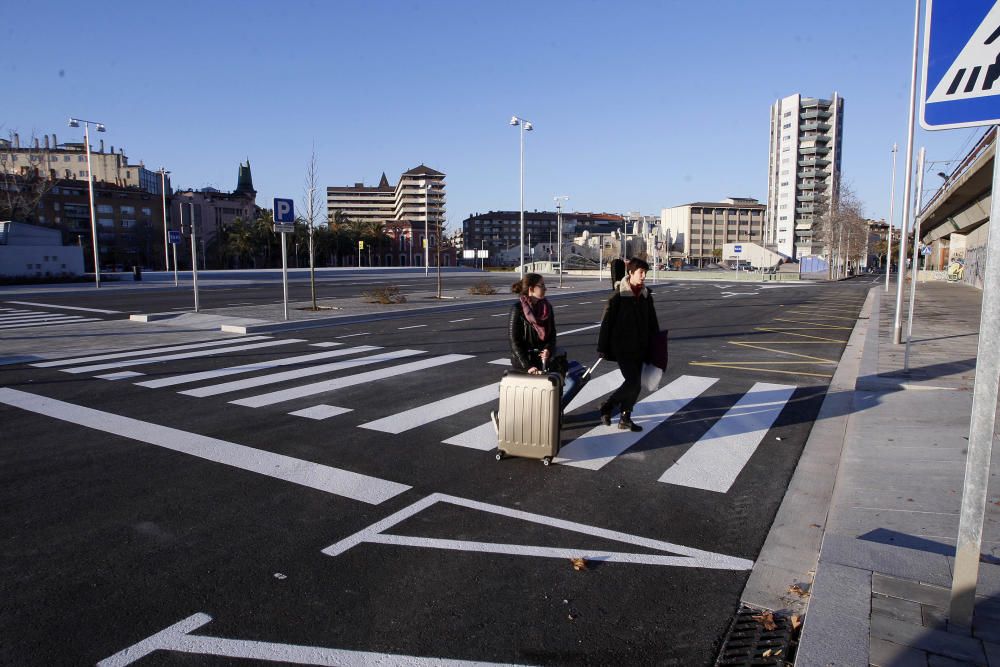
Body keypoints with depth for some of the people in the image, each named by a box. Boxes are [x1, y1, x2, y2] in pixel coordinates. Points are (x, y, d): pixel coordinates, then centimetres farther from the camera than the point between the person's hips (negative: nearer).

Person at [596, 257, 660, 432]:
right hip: (622, 347, -6)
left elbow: (652, 323, 14)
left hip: (639, 347, 6)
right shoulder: (618, 295, -11)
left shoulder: (646, 295, 6)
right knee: (633, 382, -13)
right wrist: (602, 348, -10)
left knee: (636, 384, 8)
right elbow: (607, 321, -9)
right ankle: (607, 406, 8)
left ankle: (625, 419, 21)